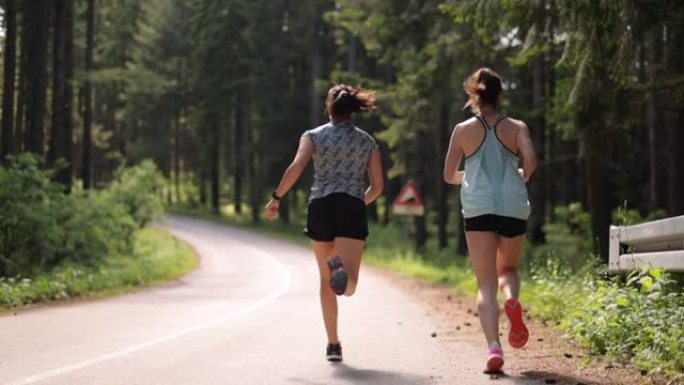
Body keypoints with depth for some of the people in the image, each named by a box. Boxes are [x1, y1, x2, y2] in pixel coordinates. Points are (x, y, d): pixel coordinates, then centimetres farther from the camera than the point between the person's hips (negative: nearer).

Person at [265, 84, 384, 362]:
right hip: (352, 209, -1)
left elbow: (296, 167, -9)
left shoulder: (314, 136, 8)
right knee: (348, 286, -12)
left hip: (320, 208, 1)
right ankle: (342, 268, -48)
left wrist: (276, 198, 0)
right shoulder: (367, 141, 14)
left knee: (327, 280, 17)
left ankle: (333, 344, 15)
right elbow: (377, 186, 11)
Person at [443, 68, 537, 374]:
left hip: (478, 208, -1)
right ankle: (512, 300, -13)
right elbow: (530, 160, -9)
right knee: (508, 269, 23)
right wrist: (523, 177, 12)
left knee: (486, 284, 0)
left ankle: (494, 347, -20)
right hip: (514, 207, 1)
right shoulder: (517, 127, 7)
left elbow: (449, 176, 9)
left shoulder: (463, 130, 7)